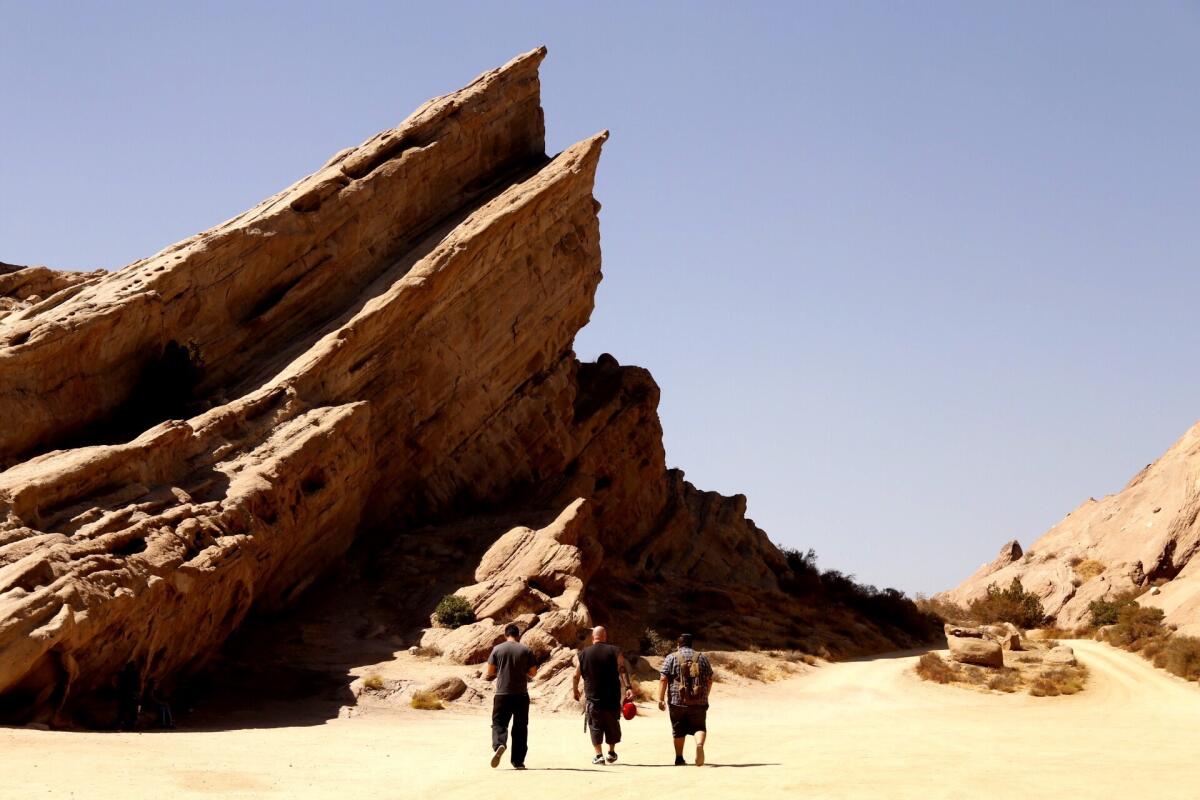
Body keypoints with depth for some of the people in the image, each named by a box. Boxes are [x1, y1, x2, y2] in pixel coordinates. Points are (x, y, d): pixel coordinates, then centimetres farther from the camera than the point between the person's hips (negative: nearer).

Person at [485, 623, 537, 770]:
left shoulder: (497, 649, -1)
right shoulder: (526, 650, 0)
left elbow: (490, 672, 1)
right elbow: (533, 672, 4)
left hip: (502, 693, -1)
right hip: (521, 694, 1)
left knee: (499, 722, 5)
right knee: (520, 727, 9)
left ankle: (499, 744, -26)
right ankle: (518, 761, 10)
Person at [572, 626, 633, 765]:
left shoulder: (583, 654, 2)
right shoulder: (615, 651, -2)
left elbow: (576, 676, 5)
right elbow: (623, 670, -14)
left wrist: (575, 690, 20)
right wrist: (628, 687, -20)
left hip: (593, 698, 0)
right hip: (612, 698, 0)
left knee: (595, 726, 6)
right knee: (613, 725, 16)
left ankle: (599, 755, -1)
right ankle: (612, 752, 23)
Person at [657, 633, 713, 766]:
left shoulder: (671, 658, 3)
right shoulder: (702, 657, 9)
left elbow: (663, 679, -6)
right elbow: (709, 680, 11)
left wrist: (661, 699, -6)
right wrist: (705, 695, 25)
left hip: (677, 700, -1)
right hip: (699, 701, 1)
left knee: (678, 730, 12)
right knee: (699, 727, 6)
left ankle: (679, 758, 16)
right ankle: (700, 744, -23)